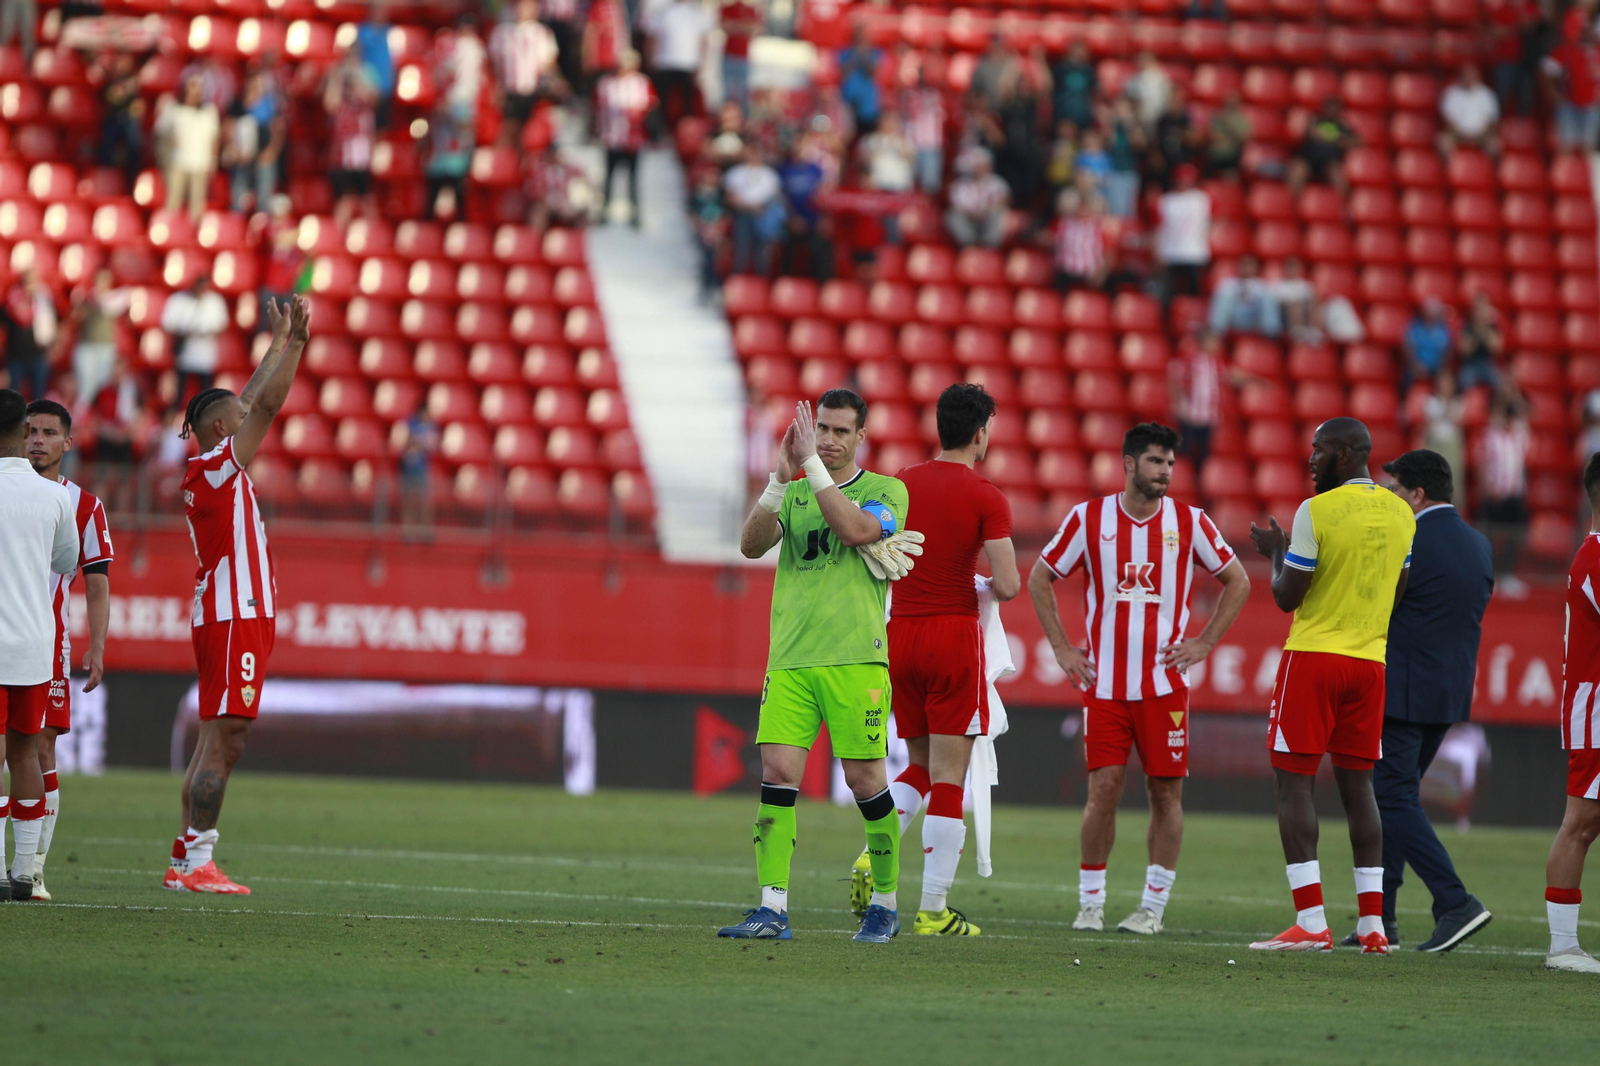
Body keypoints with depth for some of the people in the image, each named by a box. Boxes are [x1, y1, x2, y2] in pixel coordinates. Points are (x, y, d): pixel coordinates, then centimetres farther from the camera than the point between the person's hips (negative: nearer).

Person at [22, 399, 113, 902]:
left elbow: (97, 585, 7)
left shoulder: (83, 507, 7)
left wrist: (96, 649, -3)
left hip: (49, 641, 0)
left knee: (41, 749, -3)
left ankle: (34, 868, -1)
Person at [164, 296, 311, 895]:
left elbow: (254, 404, 26)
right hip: (235, 619, -10)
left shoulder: (215, 473, 16)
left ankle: (186, 859, 11)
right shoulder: (217, 467, -10)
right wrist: (286, 341, -6)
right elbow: (267, 405, -14)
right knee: (223, 741, -12)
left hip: (231, 617, 10)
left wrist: (289, 342, 27)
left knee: (218, 744, 10)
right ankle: (197, 863, -16)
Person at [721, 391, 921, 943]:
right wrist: (781, 478, -13)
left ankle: (886, 903, 16)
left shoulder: (886, 491, 4)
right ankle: (772, 909, -10)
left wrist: (813, 463, -17)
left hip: (855, 659, -3)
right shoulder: (795, 493, 15)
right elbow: (751, 544, -2)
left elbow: (855, 529, -17)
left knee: (865, 779, -1)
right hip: (790, 659, 3)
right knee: (777, 772, -8)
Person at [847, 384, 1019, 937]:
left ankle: (873, 856, -5)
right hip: (954, 633, -5)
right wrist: (989, 585, 9)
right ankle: (934, 911, -3)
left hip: (899, 635, 5)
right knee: (948, 777, -1)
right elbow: (1008, 585, -14)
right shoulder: (986, 497, -9)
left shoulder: (901, 483, 5)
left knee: (920, 766, 19)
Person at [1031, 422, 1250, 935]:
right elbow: (1040, 579, 11)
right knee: (1104, 788, -6)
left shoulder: (1189, 522, 1)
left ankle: (1153, 906, 9)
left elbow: (1237, 582, 11)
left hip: (1165, 680, 1)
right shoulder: (1088, 518, 0)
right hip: (1104, 683, -1)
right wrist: (1062, 648, 5)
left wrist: (1203, 644, 3)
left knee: (1166, 792, 0)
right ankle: (1090, 902, 6)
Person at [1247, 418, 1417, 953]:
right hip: (1370, 661, 6)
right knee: (1357, 784, 11)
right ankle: (1372, 923, 6)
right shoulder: (1400, 514, 8)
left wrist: (1275, 552, 10)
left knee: (1294, 783, -2)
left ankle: (1310, 921, -11)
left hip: (1314, 654, -6)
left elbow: (1287, 598, -8)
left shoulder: (1316, 512, -11)